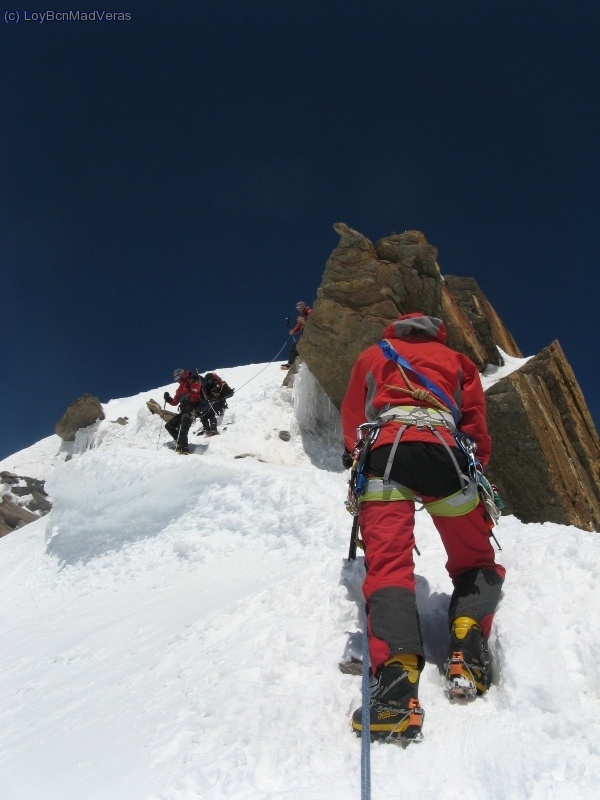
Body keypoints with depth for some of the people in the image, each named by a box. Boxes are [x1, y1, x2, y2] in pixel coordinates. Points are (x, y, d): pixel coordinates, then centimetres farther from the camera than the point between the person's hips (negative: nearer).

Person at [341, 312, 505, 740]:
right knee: (475, 562, 14)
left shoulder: (372, 355, 30)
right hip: (443, 452, 1)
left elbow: (352, 416, 34)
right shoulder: (456, 360, 30)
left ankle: (397, 678, -33)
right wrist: (476, 473, 30)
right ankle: (468, 649, -10)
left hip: (383, 451, 0)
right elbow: (476, 423, 22)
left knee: (389, 563, -12)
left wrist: (356, 454, 50)